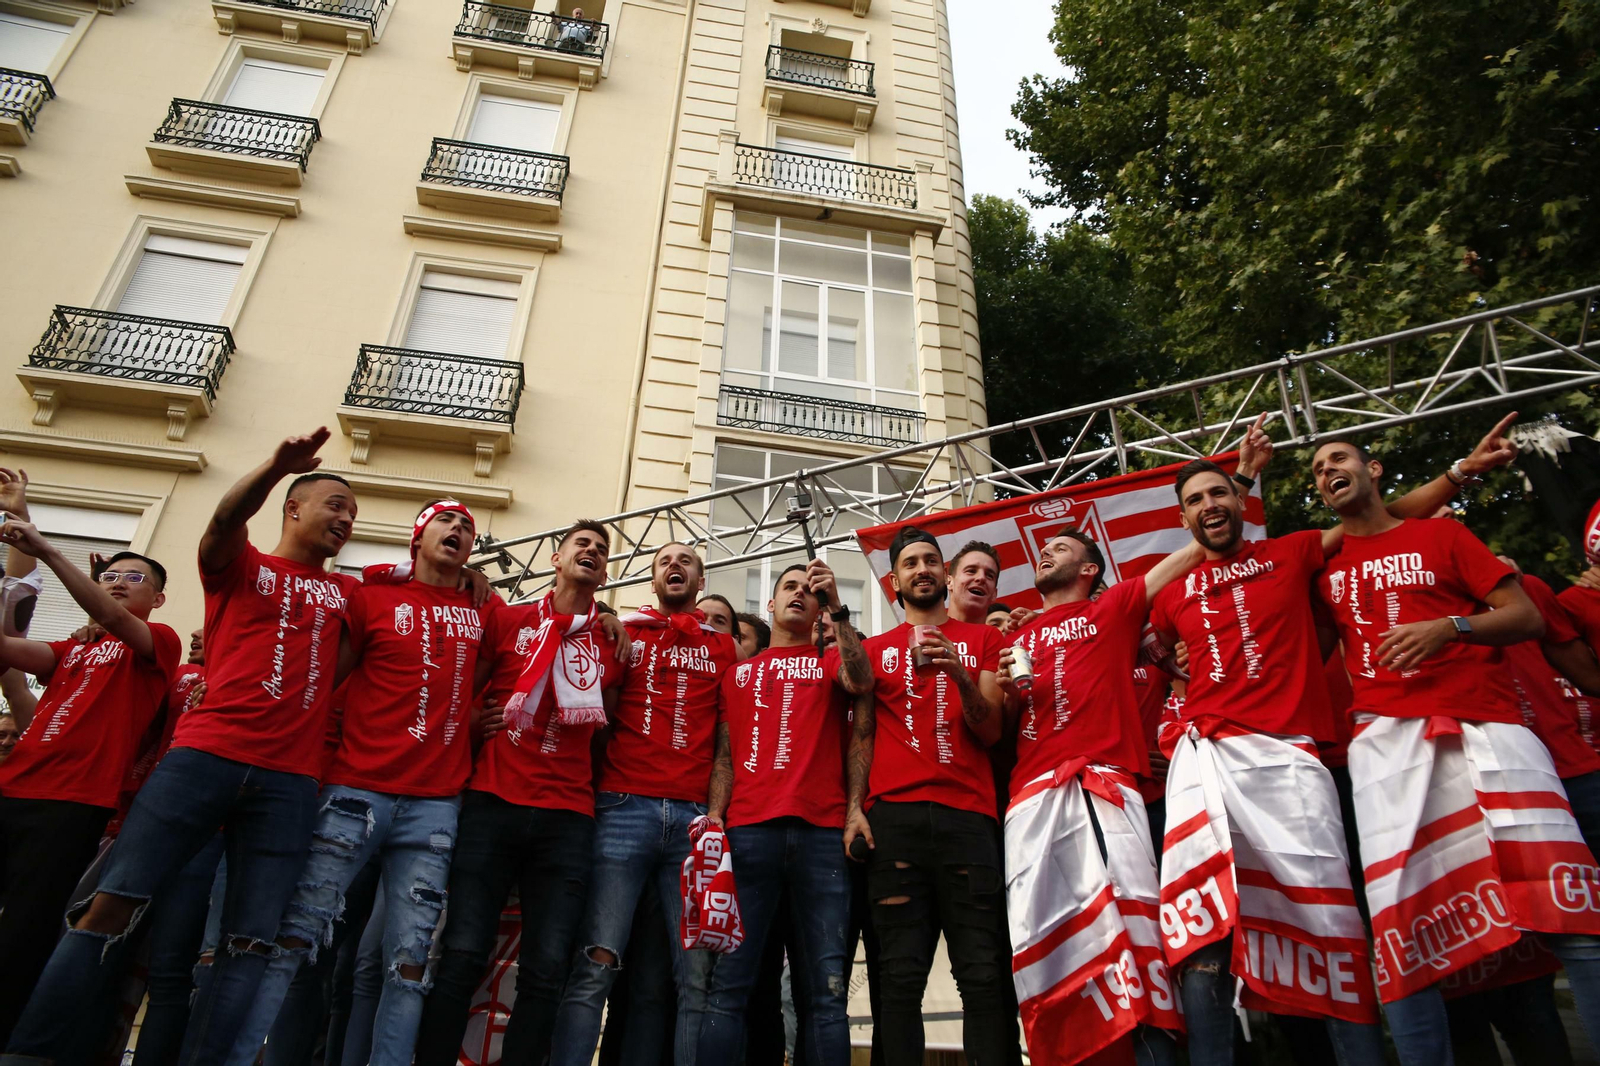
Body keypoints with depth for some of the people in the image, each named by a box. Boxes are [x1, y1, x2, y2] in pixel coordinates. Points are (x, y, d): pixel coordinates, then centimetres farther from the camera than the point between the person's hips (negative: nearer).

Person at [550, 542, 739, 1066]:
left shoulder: (724, 647, 17)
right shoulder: (622, 631, 15)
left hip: (695, 816, 1)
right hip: (624, 808, -1)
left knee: (697, 974, -1)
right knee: (596, 964, -7)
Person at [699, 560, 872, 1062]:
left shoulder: (829, 661, 19)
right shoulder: (739, 672, 22)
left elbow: (861, 681, -6)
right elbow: (724, 753, 14)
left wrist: (838, 608, -8)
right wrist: (714, 815, 0)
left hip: (821, 832, 0)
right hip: (748, 831, 1)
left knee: (825, 987, -2)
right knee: (729, 980, -4)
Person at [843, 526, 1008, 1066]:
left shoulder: (982, 640, 17)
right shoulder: (875, 649, 19)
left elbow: (990, 732, 9)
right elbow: (861, 734, 14)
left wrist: (960, 675, -8)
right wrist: (854, 807, 0)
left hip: (968, 813, 0)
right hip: (892, 817, 0)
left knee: (983, 973, -4)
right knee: (900, 975, -2)